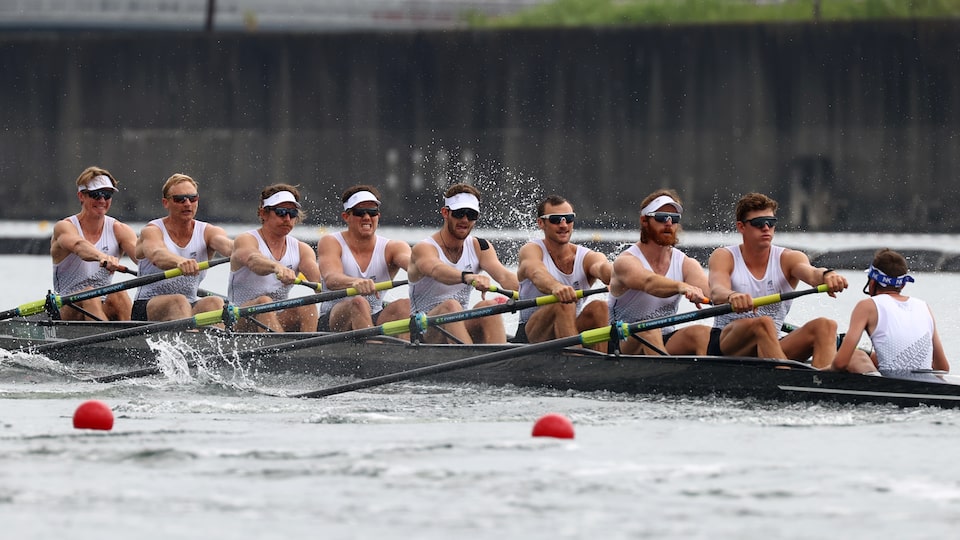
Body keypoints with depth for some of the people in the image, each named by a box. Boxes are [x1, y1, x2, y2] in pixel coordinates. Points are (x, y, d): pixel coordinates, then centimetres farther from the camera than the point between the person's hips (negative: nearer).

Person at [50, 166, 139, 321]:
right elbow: (79, 245, -30)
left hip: (105, 308, 3)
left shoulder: (119, 230, 5)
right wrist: (102, 257, -53)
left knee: (119, 294, -28)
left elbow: (139, 252, -16)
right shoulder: (64, 227, -6)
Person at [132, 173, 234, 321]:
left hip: (191, 307, 3)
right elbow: (156, 255, -29)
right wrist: (180, 262, -53)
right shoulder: (153, 231, -5)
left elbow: (226, 245, -18)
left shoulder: (207, 232, 6)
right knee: (178, 301, -34)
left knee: (214, 302, -27)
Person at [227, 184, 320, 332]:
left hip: (279, 322, 4)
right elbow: (253, 260, -30)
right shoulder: (246, 240, -4)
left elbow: (316, 277, -11)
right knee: (264, 302, -33)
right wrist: (277, 267, -53)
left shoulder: (301, 249, 10)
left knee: (306, 306, -23)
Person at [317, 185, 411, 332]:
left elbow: (409, 260, -18)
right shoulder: (331, 243, -3)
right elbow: (331, 279, -23)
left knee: (405, 305, -24)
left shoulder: (391, 248, 6)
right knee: (358, 303, -33)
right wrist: (355, 282, -47)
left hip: (374, 321, 3)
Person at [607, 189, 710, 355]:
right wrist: (681, 287, -56)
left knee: (702, 333, -23)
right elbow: (649, 283, -34)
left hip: (665, 343, 4)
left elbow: (709, 289, -16)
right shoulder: (626, 261, -11)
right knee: (647, 330, -34)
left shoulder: (686, 264, 4)